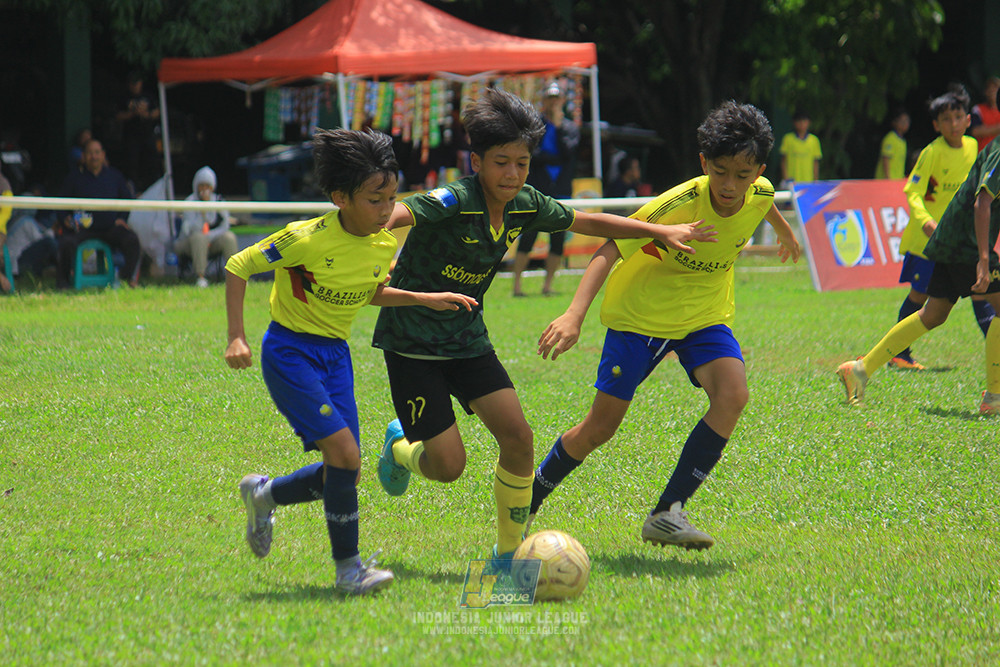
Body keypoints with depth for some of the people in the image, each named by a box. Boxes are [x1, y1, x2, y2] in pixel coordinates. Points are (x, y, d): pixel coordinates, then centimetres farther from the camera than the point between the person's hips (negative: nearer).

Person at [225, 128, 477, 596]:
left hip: (335, 354, 7)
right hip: (290, 351, -7)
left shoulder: (384, 246, -2)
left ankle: (263, 495, 30)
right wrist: (236, 338, -18)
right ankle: (347, 567, -8)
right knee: (345, 453, -19)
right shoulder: (308, 239, -21)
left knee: (342, 473, 3)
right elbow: (237, 267, -12)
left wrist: (426, 300, 7)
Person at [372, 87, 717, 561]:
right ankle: (401, 447, 28)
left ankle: (508, 552, 8)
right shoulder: (454, 202, -24)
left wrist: (661, 232, 14)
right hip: (412, 343, -6)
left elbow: (588, 223, 14)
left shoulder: (525, 206, -3)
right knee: (447, 464, -9)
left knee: (517, 437, -8)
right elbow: (396, 214, -42)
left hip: (467, 339, 6)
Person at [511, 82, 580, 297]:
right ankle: (517, 285, -4)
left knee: (558, 240, 1)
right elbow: (531, 154, -7)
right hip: (536, 190, -3)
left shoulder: (570, 127, 12)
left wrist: (558, 126, -7)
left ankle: (548, 285, 10)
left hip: (561, 192, 3)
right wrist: (556, 159, -11)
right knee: (527, 238, -7)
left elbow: (568, 151, -6)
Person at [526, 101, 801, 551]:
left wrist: (784, 231, 37)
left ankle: (668, 514, -19)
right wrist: (574, 315, -42)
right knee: (601, 427, -2)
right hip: (640, 314, -4)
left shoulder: (760, 195, -14)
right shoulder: (678, 205, -30)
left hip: (705, 317, 4)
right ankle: (529, 498, 25)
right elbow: (610, 249, -29)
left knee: (732, 394, -24)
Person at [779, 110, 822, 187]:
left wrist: (816, 181, 5)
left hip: (808, 180, 1)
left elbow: (816, 163, 9)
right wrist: (785, 179, -4)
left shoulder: (814, 140, 7)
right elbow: (783, 161, 5)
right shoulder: (788, 139, 3)